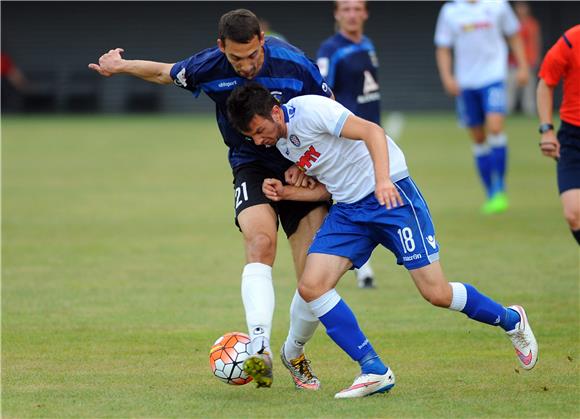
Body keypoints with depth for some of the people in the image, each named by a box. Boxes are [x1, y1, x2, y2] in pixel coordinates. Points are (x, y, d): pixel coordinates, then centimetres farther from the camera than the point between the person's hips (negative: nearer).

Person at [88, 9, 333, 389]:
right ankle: (261, 351, -41)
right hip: (251, 168, 0)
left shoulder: (295, 65, -18)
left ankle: (295, 354, 19)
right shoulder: (208, 67, -13)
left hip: (301, 170, 0)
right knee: (260, 243, -31)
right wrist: (121, 66, 20)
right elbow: (165, 73, 11)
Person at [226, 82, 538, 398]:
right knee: (311, 286, -11)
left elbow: (372, 131, -26)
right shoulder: (281, 143, 8)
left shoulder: (309, 110, -18)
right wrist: (285, 193, -2)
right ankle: (374, 371, -7)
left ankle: (511, 320, 20)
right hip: (347, 210, 8)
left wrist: (383, 179, -40)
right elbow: (327, 187, 14)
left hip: (390, 194, -8)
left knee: (437, 293, -8)